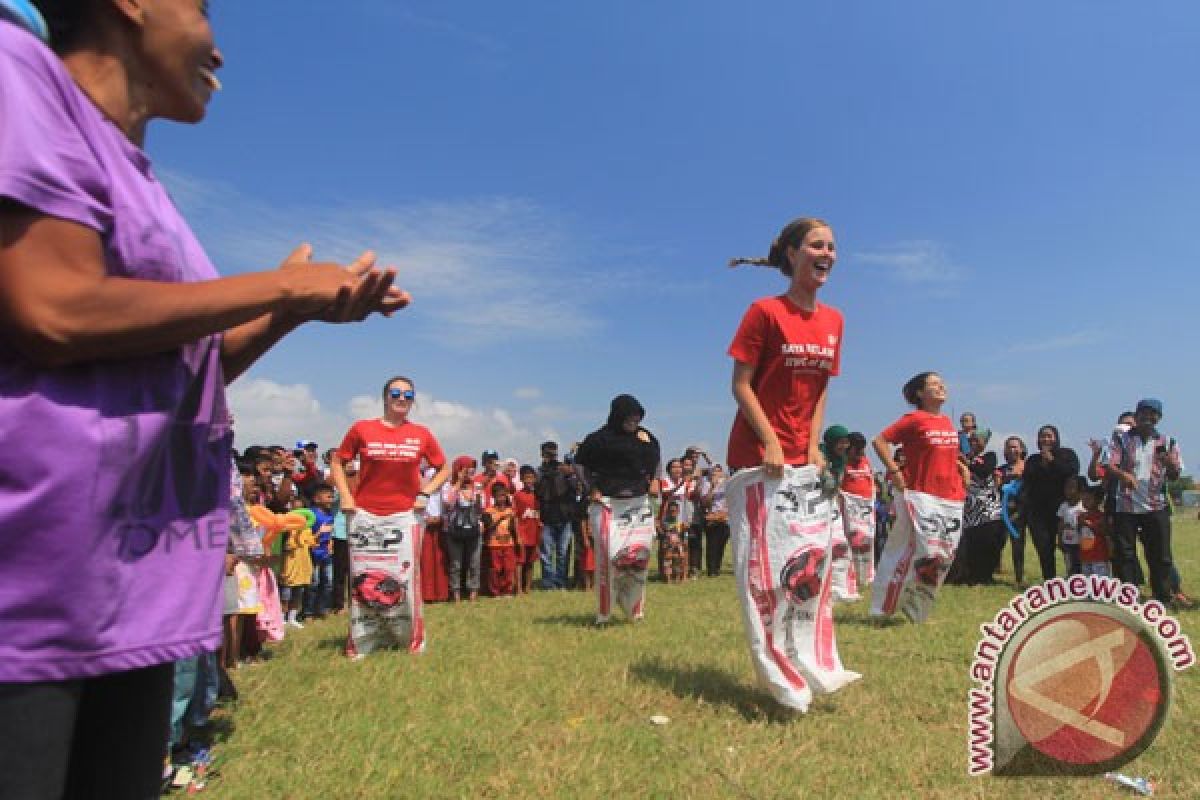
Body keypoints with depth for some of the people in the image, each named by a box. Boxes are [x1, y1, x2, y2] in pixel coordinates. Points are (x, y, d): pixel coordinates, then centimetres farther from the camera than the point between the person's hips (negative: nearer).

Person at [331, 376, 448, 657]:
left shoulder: (421, 434, 3)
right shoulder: (361, 429, 0)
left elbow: (444, 469, 13)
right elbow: (338, 462, 11)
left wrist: (425, 492, 0)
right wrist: (345, 495, 0)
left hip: (404, 515, 0)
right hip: (365, 515, 0)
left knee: (405, 578, 3)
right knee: (363, 578, 5)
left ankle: (412, 639, 15)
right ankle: (359, 642, 16)